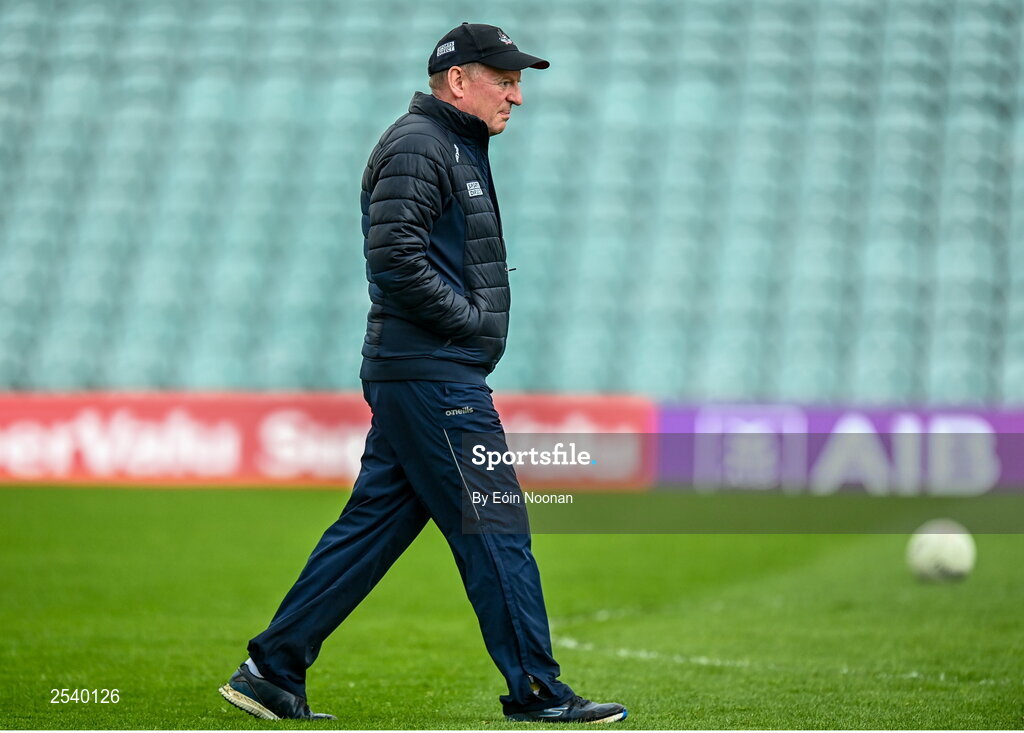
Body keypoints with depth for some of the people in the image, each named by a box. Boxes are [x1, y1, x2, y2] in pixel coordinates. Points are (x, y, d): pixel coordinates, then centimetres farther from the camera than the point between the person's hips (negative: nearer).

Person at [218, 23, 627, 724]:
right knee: (496, 528, -7)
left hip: (411, 377, 10)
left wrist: (477, 318, 10)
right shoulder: (418, 146, -10)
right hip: (432, 375, -10)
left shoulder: (458, 150, 23)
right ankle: (537, 693, -3)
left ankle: (273, 672, 12)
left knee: (373, 526, 9)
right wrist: (472, 320, -15)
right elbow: (394, 257, -21)